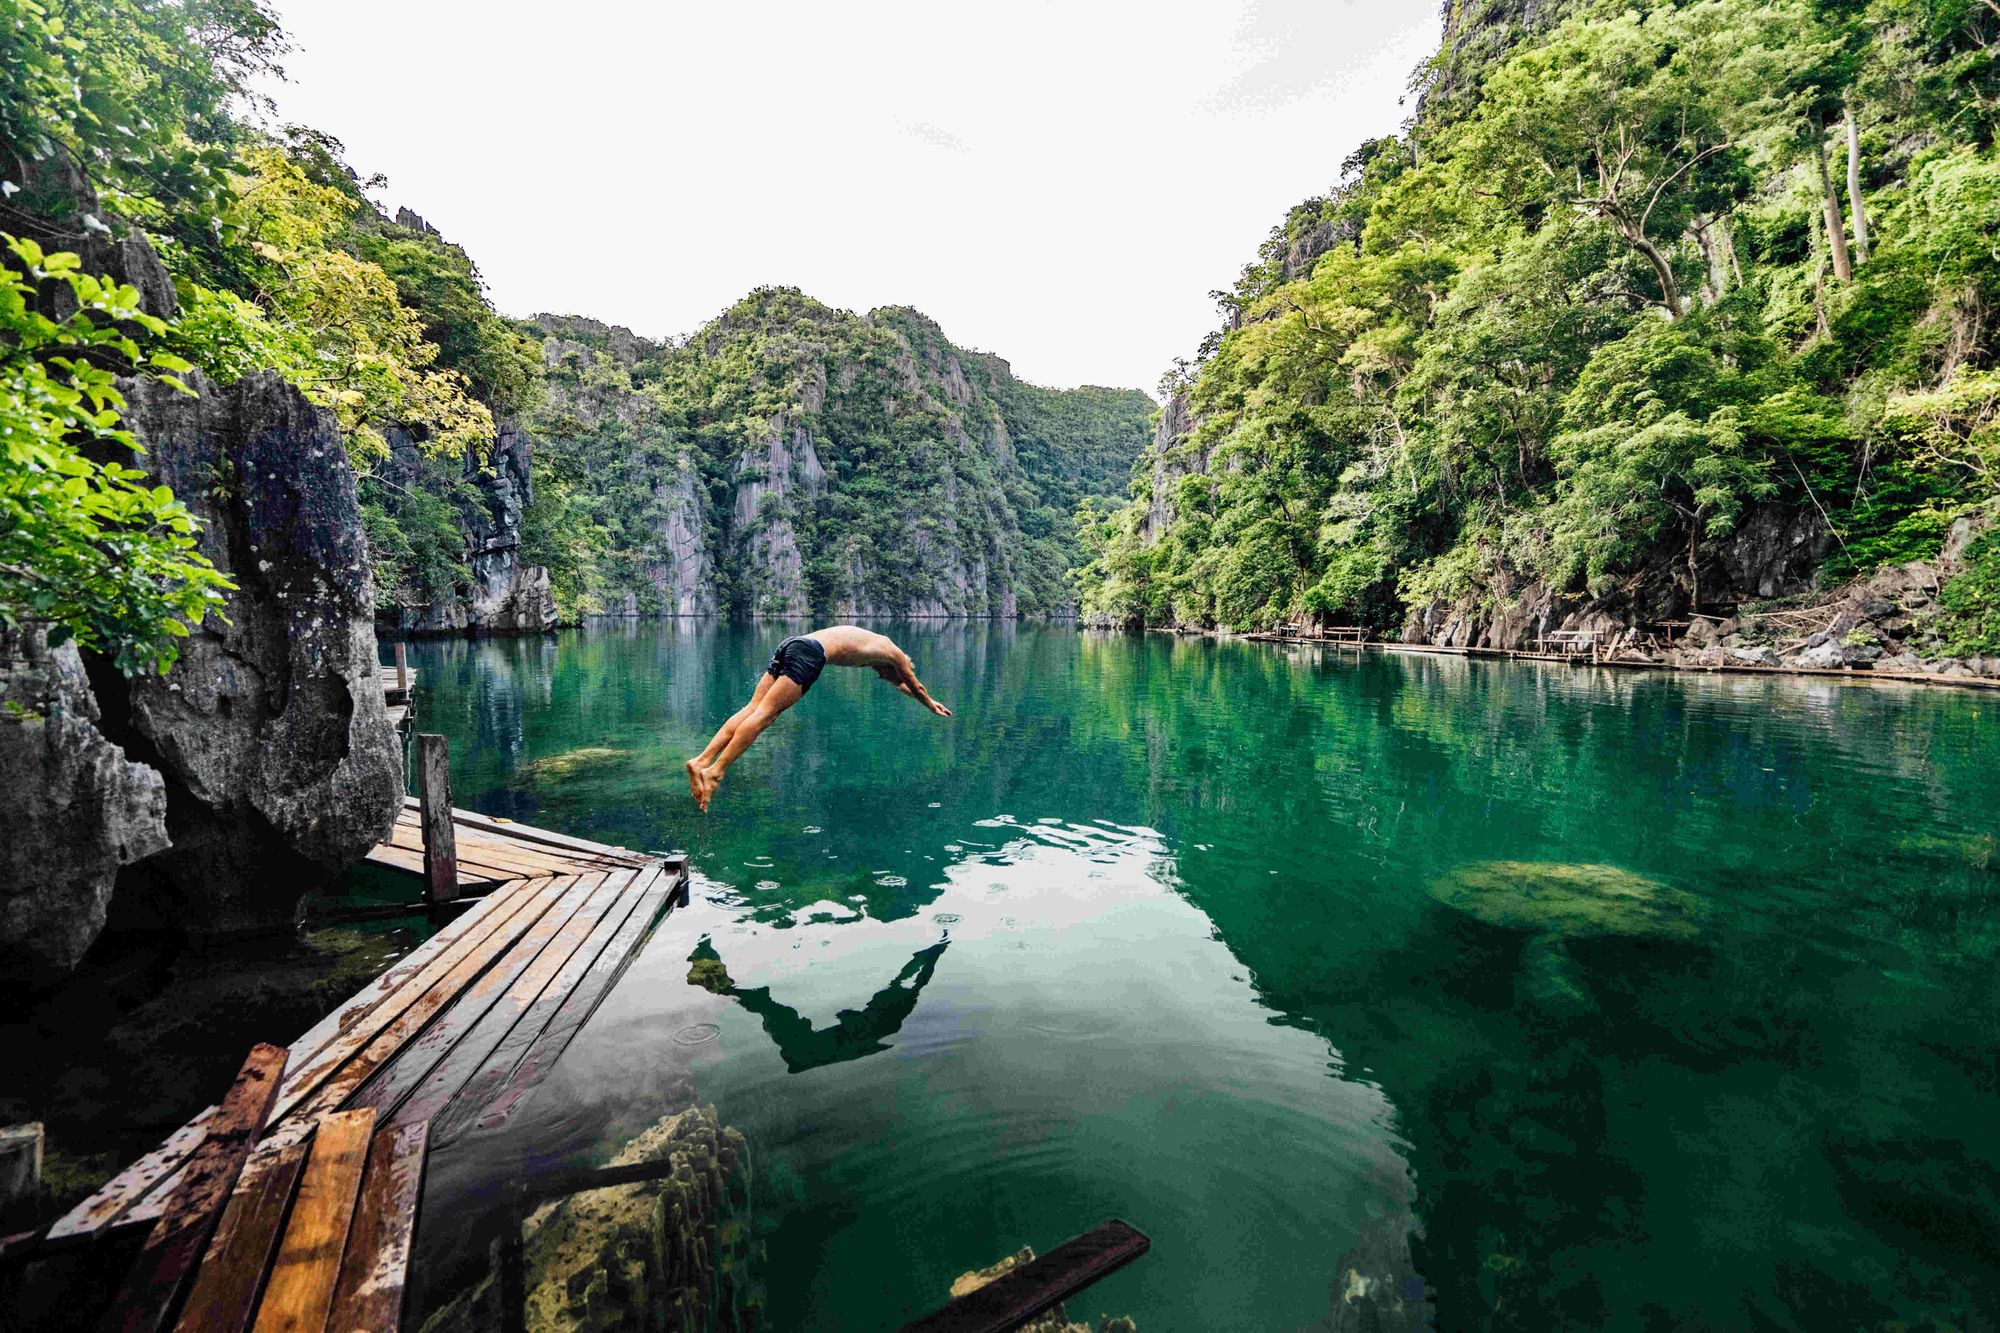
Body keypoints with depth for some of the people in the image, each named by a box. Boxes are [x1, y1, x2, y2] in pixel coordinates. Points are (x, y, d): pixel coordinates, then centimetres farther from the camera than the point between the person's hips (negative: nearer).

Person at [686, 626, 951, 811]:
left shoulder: (873, 644, 38)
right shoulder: (893, 653, 17)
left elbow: (899, 684, 54)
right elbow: (915, 686, 32)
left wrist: (929, 702, 66)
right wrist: (933, 706, 51)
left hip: (792, 642, 8)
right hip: (809, 652, -8)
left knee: (753, 708, -2)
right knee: (764, 713, -16)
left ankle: (702, 760, -14)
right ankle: (714, 772, -24)